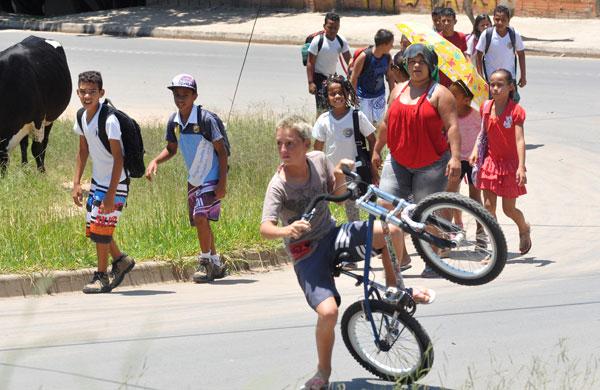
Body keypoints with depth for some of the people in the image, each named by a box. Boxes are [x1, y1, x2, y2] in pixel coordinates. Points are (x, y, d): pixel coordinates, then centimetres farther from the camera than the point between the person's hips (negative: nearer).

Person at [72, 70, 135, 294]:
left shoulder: (109, 120, -23)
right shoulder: (82, 117, 0)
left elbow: (118, 158, -23)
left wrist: (111, 194, -25)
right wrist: (76, 183, 7)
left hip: (116, 182, -8)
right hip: (97, 181, 8)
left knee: (100, 227, -8)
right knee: (92, 229, 10)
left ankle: (102, 277, 5)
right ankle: (121, 260, 31)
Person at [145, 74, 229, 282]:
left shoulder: (206, 119, -20)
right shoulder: (174, 122, -2)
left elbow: (221, 151, -15)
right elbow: (171, 149, 14)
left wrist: (223, 183, -18)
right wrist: (155, 161, -7)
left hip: (212, 179, -7)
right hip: (194, 179, 7)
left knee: (200, 217, -21)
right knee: (201, 222, 13)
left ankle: (205, 262, -6)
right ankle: (216, 264, 28)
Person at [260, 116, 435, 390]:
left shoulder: (318, 160, -6)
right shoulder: (278, 186, -20)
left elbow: (338, 196, 8)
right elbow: (265, 228, -30)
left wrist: (340, 175, -13)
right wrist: (287, 230, -51)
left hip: (333, 235, 4)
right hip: (307, 252, -4)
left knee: (392, 230, -19)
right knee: (328, 311, -25)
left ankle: (393, 287, 10)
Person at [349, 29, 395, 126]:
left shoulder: (387, 57, -7)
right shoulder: (364, 57, -23)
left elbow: (390, 75, 8)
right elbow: (354, 77, -15)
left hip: (379, 95, 5)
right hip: (364, 97, -5)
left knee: (378, 123, 8)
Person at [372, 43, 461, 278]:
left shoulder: (439, 94, -5)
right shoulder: (398, 91, 13)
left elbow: (452, 126, -12)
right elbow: (387, 122, 23)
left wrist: (455, 157, -22)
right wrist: (377, 151, 25)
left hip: (431, 164, -5)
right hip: (398, 162, 5)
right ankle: (400, 256, 6)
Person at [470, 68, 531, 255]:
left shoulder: (515, 111, -16)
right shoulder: (486, 107, -2)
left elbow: (519, 140, -21)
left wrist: (521, 167, -28)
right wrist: (475, 150, -5)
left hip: (509, 163, -4)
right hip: (490, 161, 4)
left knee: (509, 209, 3)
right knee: (488, 206, -1)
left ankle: (524, 228, 37)